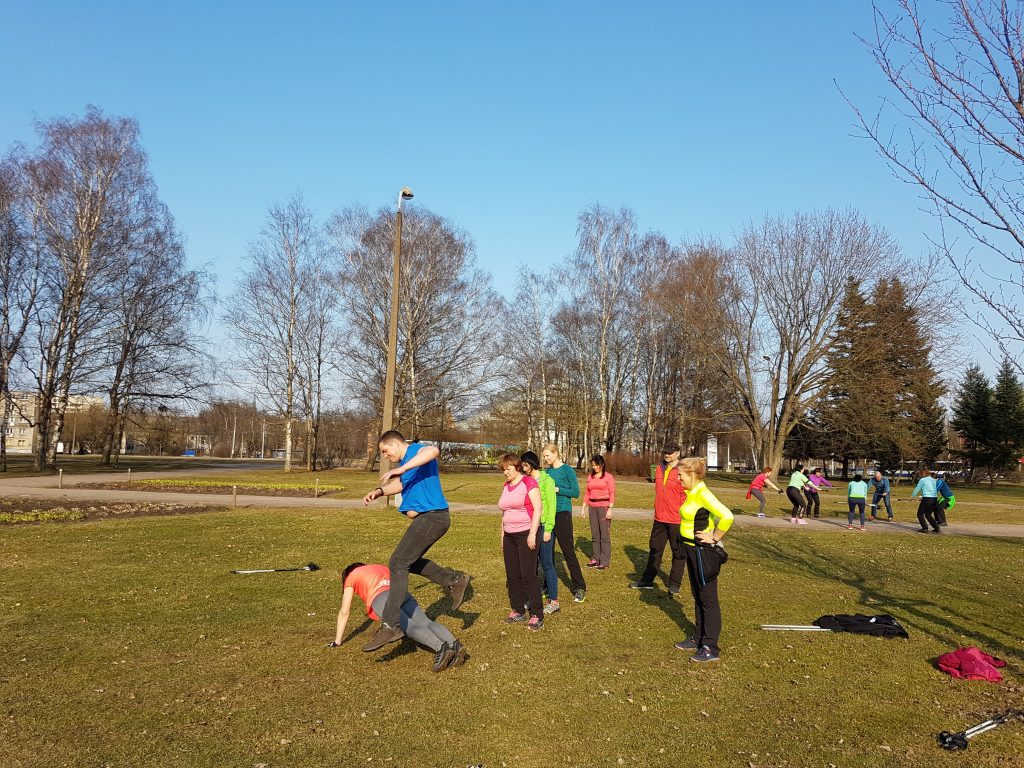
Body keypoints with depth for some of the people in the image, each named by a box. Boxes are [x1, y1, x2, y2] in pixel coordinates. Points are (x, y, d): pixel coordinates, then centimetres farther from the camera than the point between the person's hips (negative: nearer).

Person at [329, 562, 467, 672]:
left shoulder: (350, 577, 29)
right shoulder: (381, 568, 43)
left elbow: (344, 612, 26)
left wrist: (337, 642, 32)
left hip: (382, 597, -5)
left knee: (410, 627, -24)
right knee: (426, 622, -15)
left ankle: (441, 647, -50)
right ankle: (455, 645, -43)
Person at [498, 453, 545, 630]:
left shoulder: (528, 482, -9)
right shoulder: (506, 486, 12)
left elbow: (538, 508, -14)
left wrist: (532, 534, -18)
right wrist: (502, 536, 17)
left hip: (526, 534, -7)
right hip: (509, 536, 7)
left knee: (528, 575, -7)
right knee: (512, 576, 8)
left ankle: (537, 615, 0)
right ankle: (518, 611, 20)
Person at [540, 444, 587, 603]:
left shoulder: (567, 470, -7)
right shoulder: (547, 471, 9)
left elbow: (576, 492, -9)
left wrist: (557, 489, -16)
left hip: (562, 513, -6)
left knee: (568, 551, -4)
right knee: (547, 551, 10)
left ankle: (579, 588, 3)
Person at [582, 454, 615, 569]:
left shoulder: (608, 476, -4)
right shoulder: (590, 477, 11)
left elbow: (612, 494, -7)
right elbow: (587, 494, 13)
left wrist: (610, 509, -14)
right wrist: (584, 508, 10)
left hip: (604, 507, -5)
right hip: (592, 507, 5)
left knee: (604, 534, -3)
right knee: (594, 534, 10)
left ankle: (605, 561, 3)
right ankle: (595, 559, 18)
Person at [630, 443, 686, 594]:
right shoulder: (660, 469, 7)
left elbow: (688, 496, -12)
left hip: (677, 520, -7)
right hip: (659, 519, 7)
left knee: (678, 553, 7)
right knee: (655, 550, 15)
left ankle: (675, 584, 17)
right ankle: (647, 581, 24)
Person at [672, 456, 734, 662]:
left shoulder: (702, 494, -21)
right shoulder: (691, 493, 7)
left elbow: (727, 516, -33)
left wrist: (715, 538, -21)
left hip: (703, 551, -10)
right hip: (692, 549, 10)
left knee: (708, 599, 0)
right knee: (698, 596, 18)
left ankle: (710, 648, 9)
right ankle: (698, 638, 31)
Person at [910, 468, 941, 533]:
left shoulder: (922, 480, -4)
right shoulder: (933, 480, 13)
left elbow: (917, 488, 3)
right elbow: (937, 490, 18)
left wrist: (912, 496, 19)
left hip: (926, 499, -7)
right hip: (934, 499, 7)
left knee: (920, 514, 4)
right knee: (928, 514, 20)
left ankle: (925, 528, -5)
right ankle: (937, 528, 14)